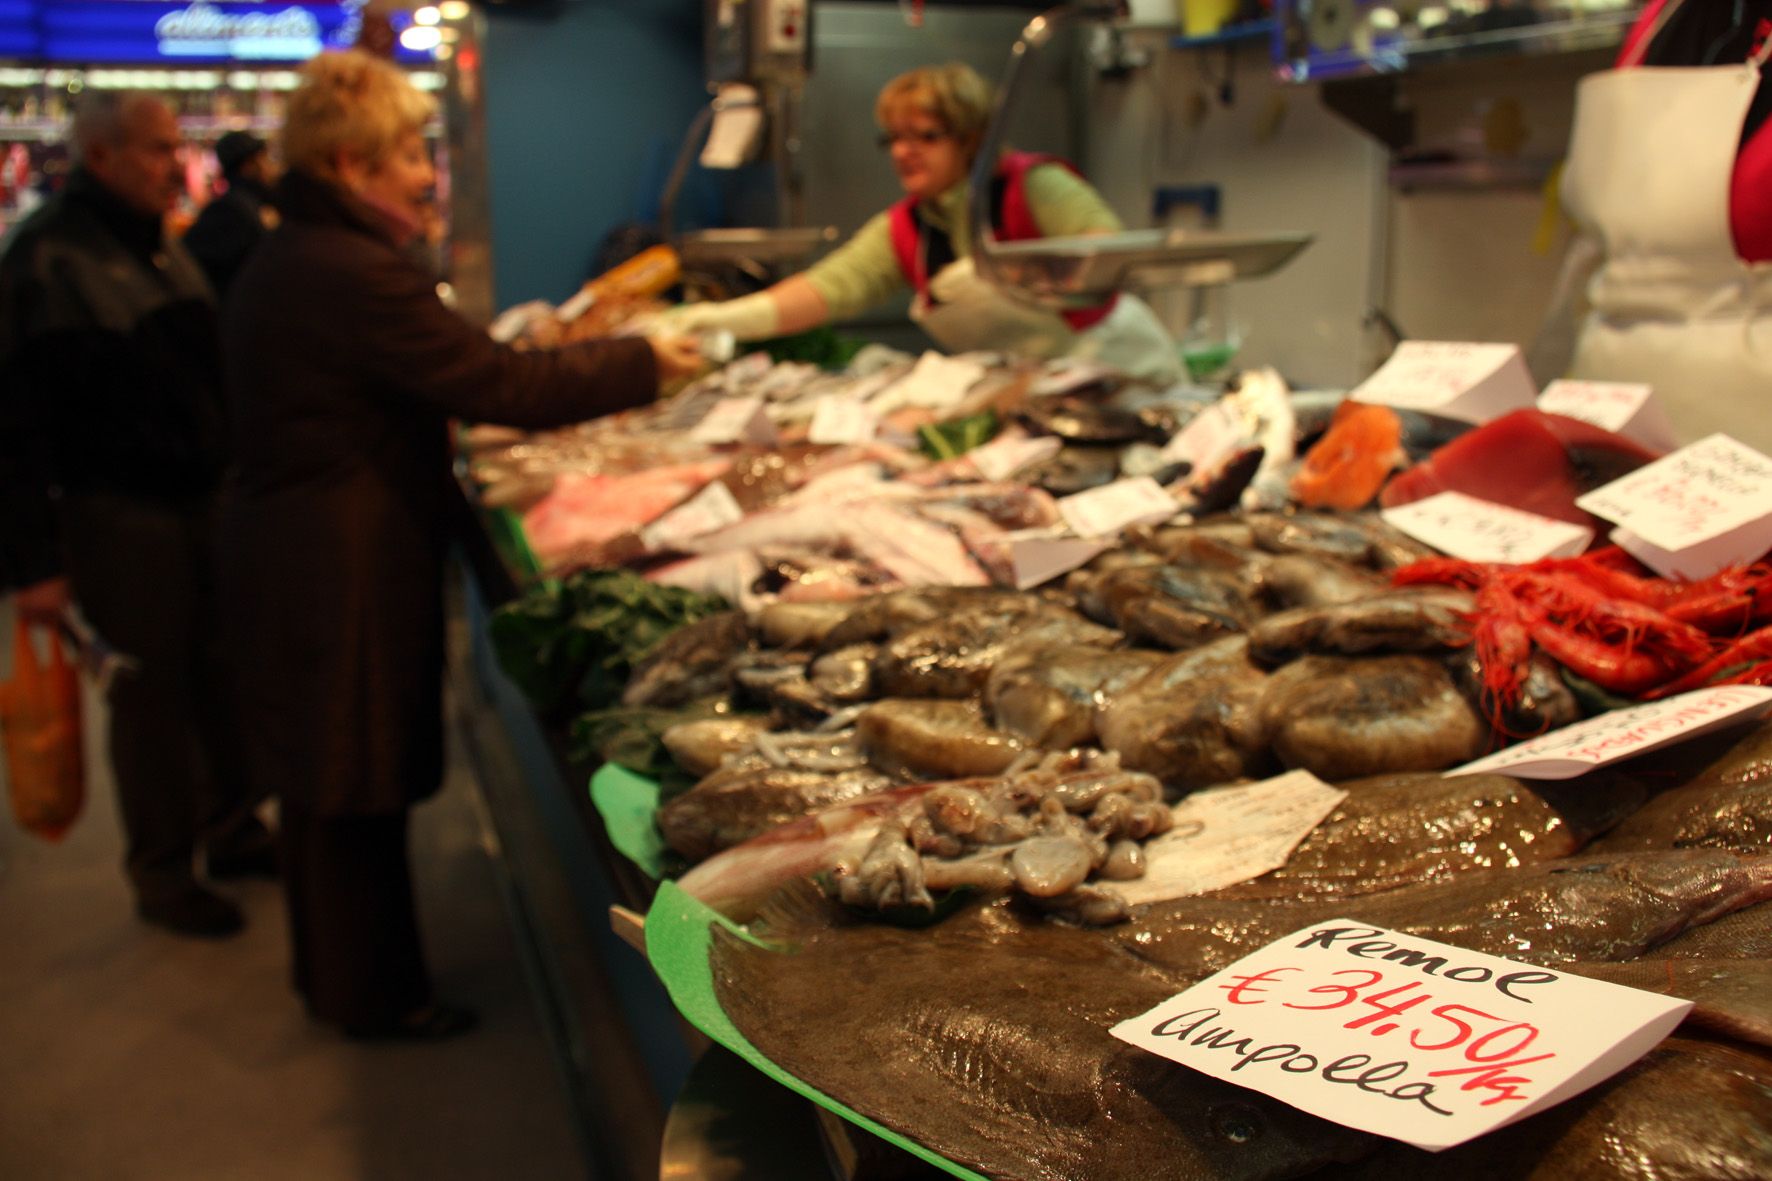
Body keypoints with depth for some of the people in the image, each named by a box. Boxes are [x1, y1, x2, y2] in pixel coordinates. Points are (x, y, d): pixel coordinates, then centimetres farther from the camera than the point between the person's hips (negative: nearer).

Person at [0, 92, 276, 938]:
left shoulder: (156, 246, 10)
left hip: (201, 495, 7)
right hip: (118, 512, -7)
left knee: (221, 675, 15)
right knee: (151, 693, 4)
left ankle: (231, 830, 32)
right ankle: (160, 873, 20)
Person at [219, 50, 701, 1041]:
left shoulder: (289, 262, 12)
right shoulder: (354, 274, -21)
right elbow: (504, 386, -22)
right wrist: (642, 364, -11)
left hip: (295, 552, 10)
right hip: (345, 571, -10)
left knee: (327, 778, 21)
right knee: (361, 784, 4)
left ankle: (336, 969, 37)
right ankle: (374, 996, 20)